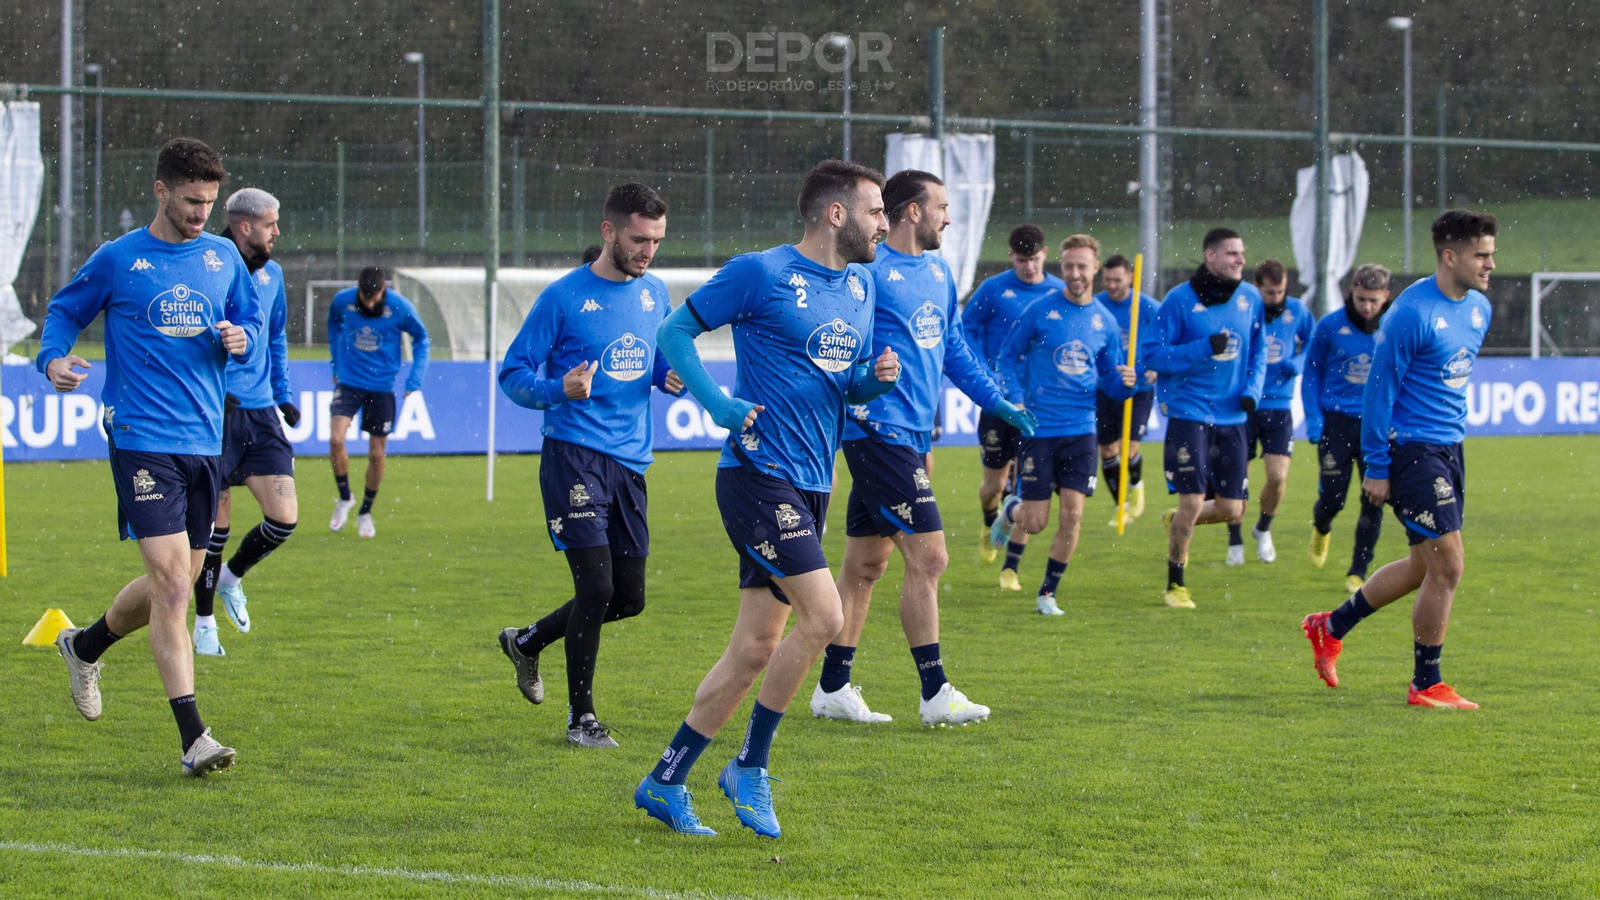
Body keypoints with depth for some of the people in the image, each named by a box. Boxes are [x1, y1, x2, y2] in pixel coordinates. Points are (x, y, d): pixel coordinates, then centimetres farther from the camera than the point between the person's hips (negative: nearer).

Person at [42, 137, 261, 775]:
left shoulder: (224, 257, 11)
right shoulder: (118, 260, -1)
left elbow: (252, 322, 20)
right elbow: (64, 310, 10)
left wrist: (241, 339, -3)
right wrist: (53, 358, -10)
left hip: (205, 440, 6)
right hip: (142, 439, -6)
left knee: (175, 582, 12)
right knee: (172, 582, -14)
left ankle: (85, 646, 41)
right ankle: (192, 739, -14)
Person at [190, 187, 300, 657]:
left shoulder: (271, 273, 12)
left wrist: (283, 395, 20)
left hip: (260, 413, 6)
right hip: (215, 414, -6)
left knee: (284, 518, -4)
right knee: (215, 522, 0)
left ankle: (231, 578, 24)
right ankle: (204, 623, 17)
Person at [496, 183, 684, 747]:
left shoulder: (654, 293, 11)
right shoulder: (565, 297, -7)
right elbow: (512, 374, -4)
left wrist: (674, 378, 1)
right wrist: (558, 390, -23)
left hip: (630, 463, 6)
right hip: (574, 455, -6)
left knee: (629, 597, 8)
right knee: (596, 584, -13)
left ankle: (527, 642, 32)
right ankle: (581, 717, 0)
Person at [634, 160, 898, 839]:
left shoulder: (860, 284, 14)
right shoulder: (759, 273, -9)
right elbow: (675, 331, -3)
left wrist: (877, 377, 1)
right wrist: (718, 405, -13)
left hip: (810, 486, 8)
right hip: (760, 473, -8)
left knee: (756, 649, 8)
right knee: (824, 619, -17)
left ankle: (664, 783, 17)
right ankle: (750, 767, -2)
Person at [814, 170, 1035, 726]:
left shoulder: (938, 272, 16)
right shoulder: (868, 271, -12)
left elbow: (954, 349, 24)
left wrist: (996, 402, 17)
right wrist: (860, 396, -25)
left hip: (912, 435, 9)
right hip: (880, 430, -9)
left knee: (865, 563, 13)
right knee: (928, 556, -12)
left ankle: (832, 689, 19)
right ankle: (935, 695, -10)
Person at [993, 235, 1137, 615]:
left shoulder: (1105, 322, 7)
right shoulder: (1040, 312, -3)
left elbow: (1110, 385, 14)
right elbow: (1009, 357, 5)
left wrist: (1125, 383, -9)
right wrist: (1016, 399, -10)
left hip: (1081, 430, 3)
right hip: (1039, 428, -3)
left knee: (1072, 515, -5)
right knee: (1035, 523, -2)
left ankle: (1048, 593, 10)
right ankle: (1012, 509, 35)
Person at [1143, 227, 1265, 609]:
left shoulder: (1250, 298, 6)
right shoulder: (1179, 300, -8)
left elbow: (1258, 350, 17)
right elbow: (1151, 354, -10)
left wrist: (1253, 390, -1)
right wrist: (1204, 348, -21)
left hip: (1232, 417, 5)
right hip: (1189, 413, -5)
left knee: (1231, 511, 2)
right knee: (1192, 502, -8)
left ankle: (1177, 521, 34)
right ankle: (1175, 585, 11)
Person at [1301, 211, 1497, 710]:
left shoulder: (1479, 308, 9)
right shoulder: (1412, 313, -17)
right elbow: (1380, 387, -14)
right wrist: (1377, 466, -14)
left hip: (1449, 449, 9)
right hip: (1412, 448, -9)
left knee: (1425, 566, 14)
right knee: (1447, 565, -9)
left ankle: (1330, 628, 31)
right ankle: (1426, 684, 3)